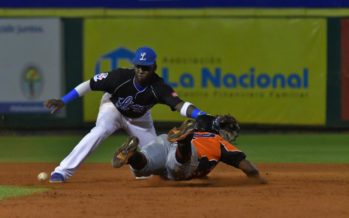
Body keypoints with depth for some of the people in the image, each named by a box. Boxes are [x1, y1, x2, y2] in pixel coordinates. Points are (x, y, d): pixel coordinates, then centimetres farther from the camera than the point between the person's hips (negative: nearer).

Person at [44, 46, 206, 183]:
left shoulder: (159, 88, -33)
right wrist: (63, 101, -31)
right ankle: (63, 171, -32)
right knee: (100, 131, -31)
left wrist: (201, 115, -62)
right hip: (113, 108, -3)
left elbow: (179, 105, -44)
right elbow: (89, 84, -27)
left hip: (139, 118, 3)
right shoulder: (120, 76, -35)